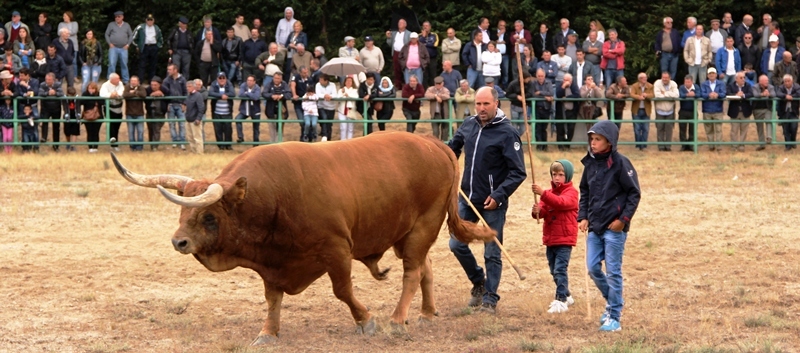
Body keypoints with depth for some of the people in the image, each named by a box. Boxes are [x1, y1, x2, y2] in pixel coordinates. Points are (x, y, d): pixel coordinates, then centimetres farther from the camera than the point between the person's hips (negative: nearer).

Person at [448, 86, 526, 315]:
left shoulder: (507, 133, -13)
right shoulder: (469, 125, 4)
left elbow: (518, 172, -14)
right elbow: (453, 147, 24)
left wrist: (499, 195, -21)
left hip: (492, 203, -5)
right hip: (467, 199, 6)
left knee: (492, 253, 1)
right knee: (457, 245, 7)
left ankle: (490, 299, 12)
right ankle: (479, 282, 29)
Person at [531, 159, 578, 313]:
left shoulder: (571, 192, -6)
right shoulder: (549, 192, 15)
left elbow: (561, 202, -27)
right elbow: (543, 211, 4)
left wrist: (543, 193, -40)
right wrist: (537, 211, -22)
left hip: (565, 239, -7)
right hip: (550, 238, 7)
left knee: (560, 269, -14)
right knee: (554, 270, 14)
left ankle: (561, 301, -15)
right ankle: (566, 296, 29)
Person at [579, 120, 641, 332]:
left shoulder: (620, 163, -11)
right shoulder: (590, 163, 9)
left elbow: (634, 193, -9)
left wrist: (623, 219, -13)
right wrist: (583, 217, 8)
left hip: (614, 228, -7)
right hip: (594, 227, 7)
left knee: (613, 272, -3)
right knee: (593, 268, 7)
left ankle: (614, 317, 3)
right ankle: (612, 302, 29)